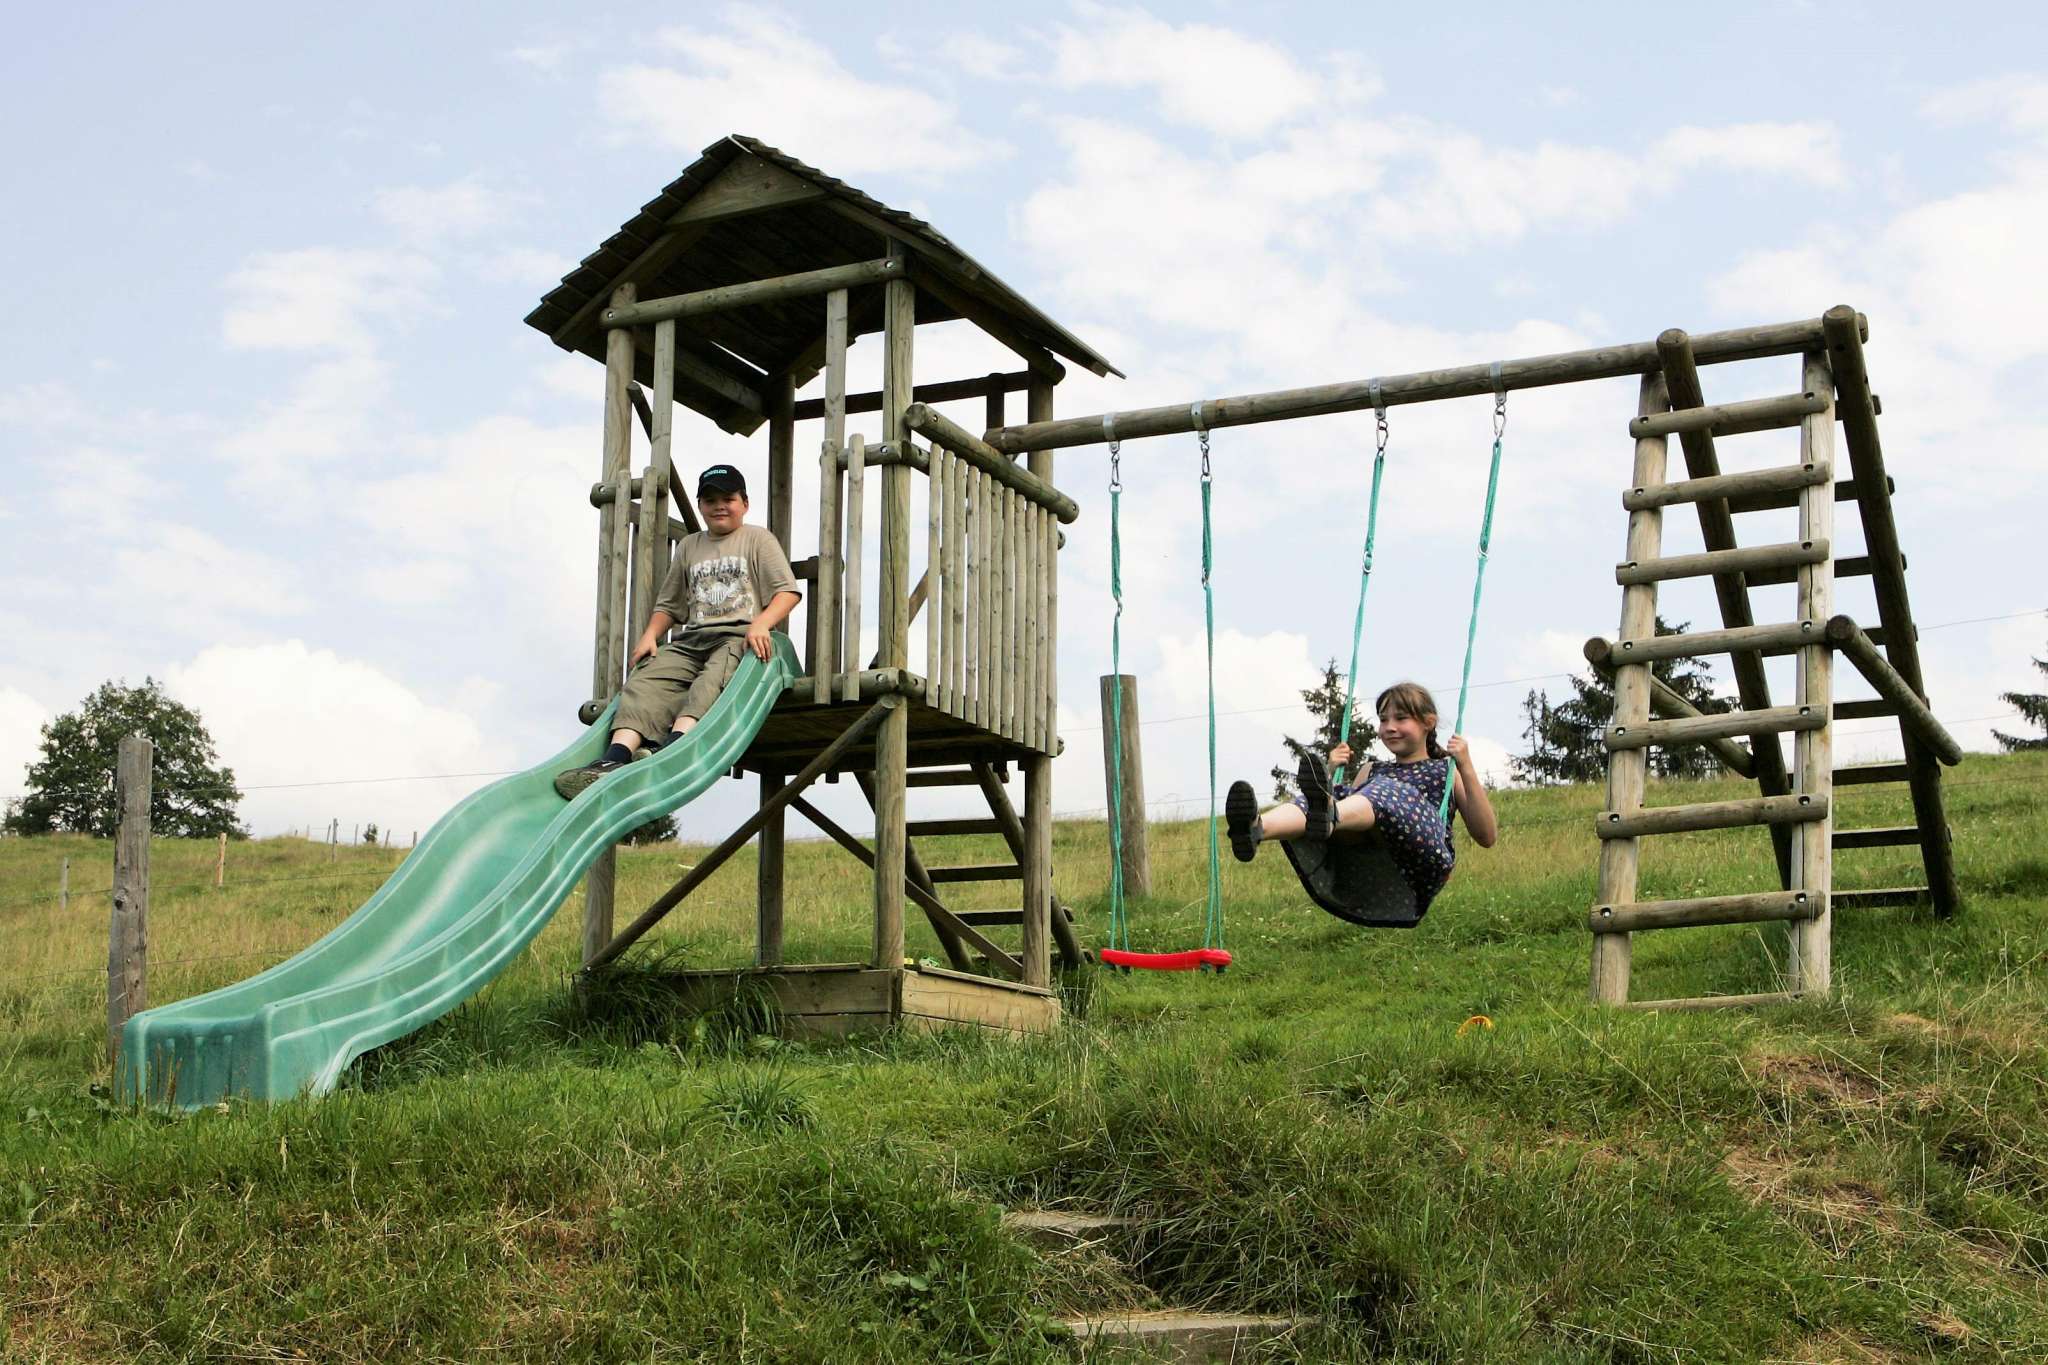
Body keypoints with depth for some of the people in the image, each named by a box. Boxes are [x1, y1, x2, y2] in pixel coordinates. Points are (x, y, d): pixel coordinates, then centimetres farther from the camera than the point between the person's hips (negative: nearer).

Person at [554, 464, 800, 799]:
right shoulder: (689, 546, 26)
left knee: (712, 679, -36)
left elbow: (788, 592, 2)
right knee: (647, 677, -25)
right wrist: (651, 633, 8)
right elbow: (669, 604, 30)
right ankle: (615, 759, -45)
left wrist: (761, 623, -17)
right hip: (692, 639, 4)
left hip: (739, 636, -4)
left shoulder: (758, 538, 13)